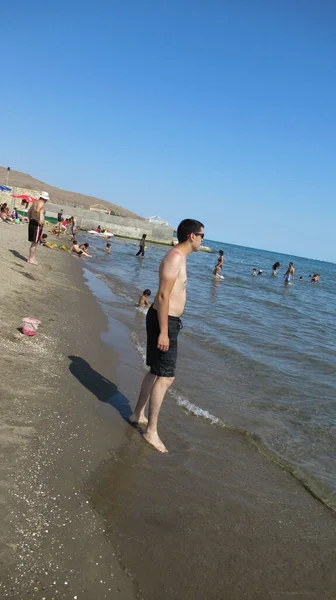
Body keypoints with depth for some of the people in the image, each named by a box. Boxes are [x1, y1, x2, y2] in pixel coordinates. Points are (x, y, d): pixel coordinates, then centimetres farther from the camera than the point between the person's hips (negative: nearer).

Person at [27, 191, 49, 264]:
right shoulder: (41, 203, -12)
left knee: (34, 242, 16)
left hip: (32, 223, 10)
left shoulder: (35, 202, 18)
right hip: (37, 224, -10)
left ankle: (31, 258, 22)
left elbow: (29, 211, 26)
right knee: (34, 242, -5)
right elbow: (37, 211, -30)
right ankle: (30, 259, -1)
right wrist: (39, 221, -25)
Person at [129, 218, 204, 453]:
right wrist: (163, 332, -25)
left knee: (156, 371, 21)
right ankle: (151, 431, 4)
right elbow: (163, 296, -23)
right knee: (166, 378, -6)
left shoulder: (179, 257, 15)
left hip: (167, 320, 11)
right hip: (164, 321, -11)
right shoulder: (175, 258, -17)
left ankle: (138, 414, 36)